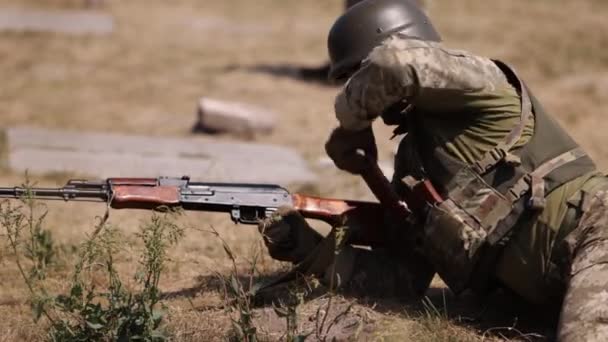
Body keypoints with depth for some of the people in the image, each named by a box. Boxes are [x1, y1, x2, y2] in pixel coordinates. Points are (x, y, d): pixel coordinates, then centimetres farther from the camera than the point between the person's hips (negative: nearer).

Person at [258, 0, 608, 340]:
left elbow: (397, 61, -25)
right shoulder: (414, 153, 18)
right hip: (550, 283, 8)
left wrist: (352, 122, -6)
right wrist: (309, 247, 5)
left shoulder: (478, 83, -3)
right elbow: (404, 277, 15)